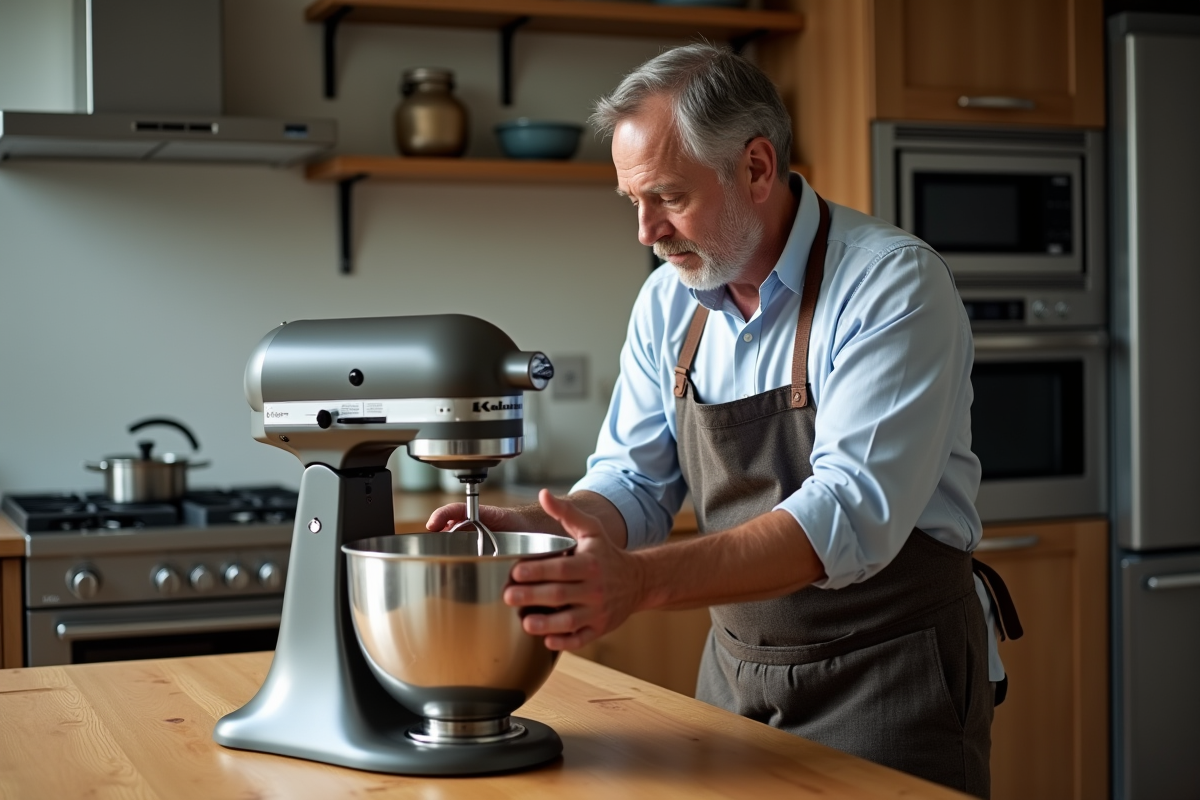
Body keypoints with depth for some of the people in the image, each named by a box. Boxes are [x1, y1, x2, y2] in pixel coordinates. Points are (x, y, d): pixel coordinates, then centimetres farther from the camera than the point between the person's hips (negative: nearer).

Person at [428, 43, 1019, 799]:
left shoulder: (894, 283, -19)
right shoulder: (669, 302, 2)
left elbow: (853, 514, -29)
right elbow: (634, 486, 7)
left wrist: (643, 580, -39)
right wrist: (525, 527, -15)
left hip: (890, 675, -6)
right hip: (736, 672, 6)